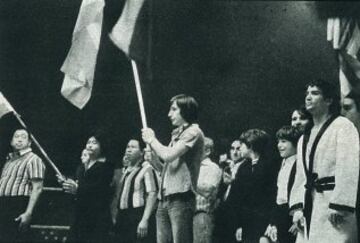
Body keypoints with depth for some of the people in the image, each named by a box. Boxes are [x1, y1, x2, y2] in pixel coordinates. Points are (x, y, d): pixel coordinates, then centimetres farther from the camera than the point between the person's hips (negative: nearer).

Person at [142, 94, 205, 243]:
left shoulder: (193, 132, -3)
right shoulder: (177, 134, 22)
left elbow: (168, 156, -15)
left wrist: (152, 140, 1)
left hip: (181, 198, -9)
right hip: (165, 199, 9)